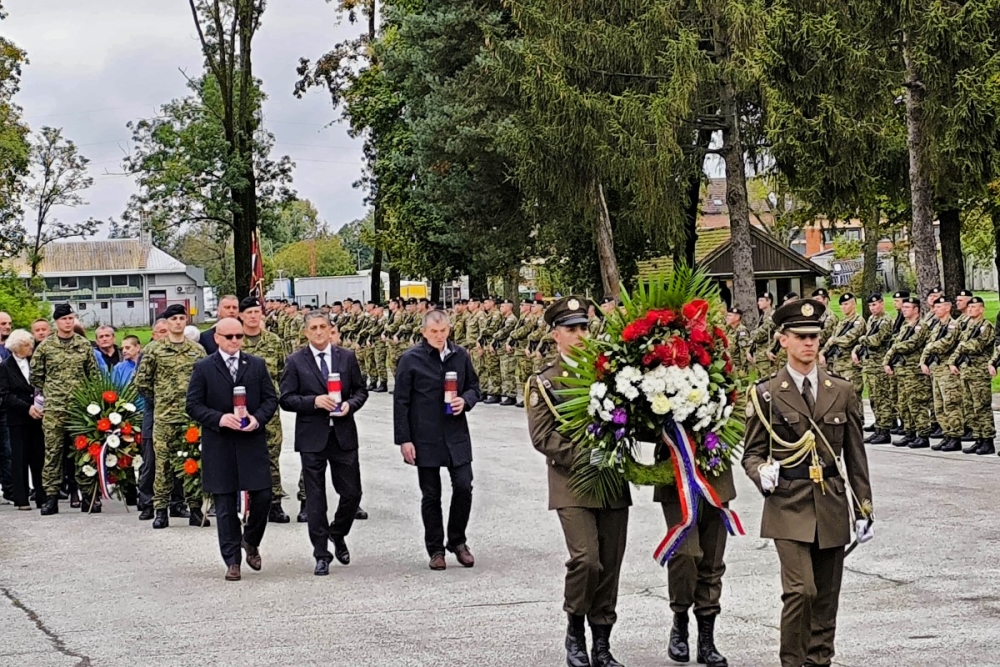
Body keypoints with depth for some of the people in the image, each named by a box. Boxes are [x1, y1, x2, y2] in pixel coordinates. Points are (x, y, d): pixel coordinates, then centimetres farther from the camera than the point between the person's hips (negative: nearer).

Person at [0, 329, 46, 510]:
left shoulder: (34, 363, 10)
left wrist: (40, 406, -4)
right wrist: (27, 407, -16)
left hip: (37, 418, 3)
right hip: (18, 419, -3)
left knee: (39, 458, 1)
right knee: (19, 458, -1)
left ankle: (42, 497, 6)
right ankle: (21, 499, 3)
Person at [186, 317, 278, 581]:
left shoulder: (257, 365, 8)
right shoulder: (203, 368, 1)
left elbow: (271, 399, 8)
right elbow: (193, 404, -1)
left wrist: (258, 419, -11)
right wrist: (219, 418, -16)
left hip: (253, 441, 2)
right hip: (219, 445, -2)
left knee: (262, 497, -4)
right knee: (225, 505, 2)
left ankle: (251, 542, 24)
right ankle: (232, 561, 9)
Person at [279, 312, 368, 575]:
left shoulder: (347, 357, 6)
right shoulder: (295, 361, -1)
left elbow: (361, 390, 11)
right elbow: (286, 399, -4)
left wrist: (350, 404, -10)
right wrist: (314, 401, -18)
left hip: (343, 434, 2)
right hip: (312, 437, -2)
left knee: (352, 493, 4)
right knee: (315, 498, 2)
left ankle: (337, 534, 32)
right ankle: (321, 555, 10)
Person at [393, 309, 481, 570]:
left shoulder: (460, 356, 4)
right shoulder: (411, 359, -6)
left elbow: (474, 387, 16)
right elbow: (401, 402, -4)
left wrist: (465, 400, -8)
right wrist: (403, 439, -8)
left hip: (456, 435, 3)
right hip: (425, 438, -3)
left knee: (463, 487, -3)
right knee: (431, 495, 5)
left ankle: (457, 541, 18)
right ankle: (435, 549, 17)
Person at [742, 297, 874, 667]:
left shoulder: (842, 392, 9)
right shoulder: (766, 394, 1)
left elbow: (855, 455, 10)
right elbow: (752, 452, 4)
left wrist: (863, 510, 7)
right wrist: (762, 473, -19)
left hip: (831, 505, 3)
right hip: (789, 506, -3)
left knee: (826, 596, 7)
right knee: (800, 590, -16)